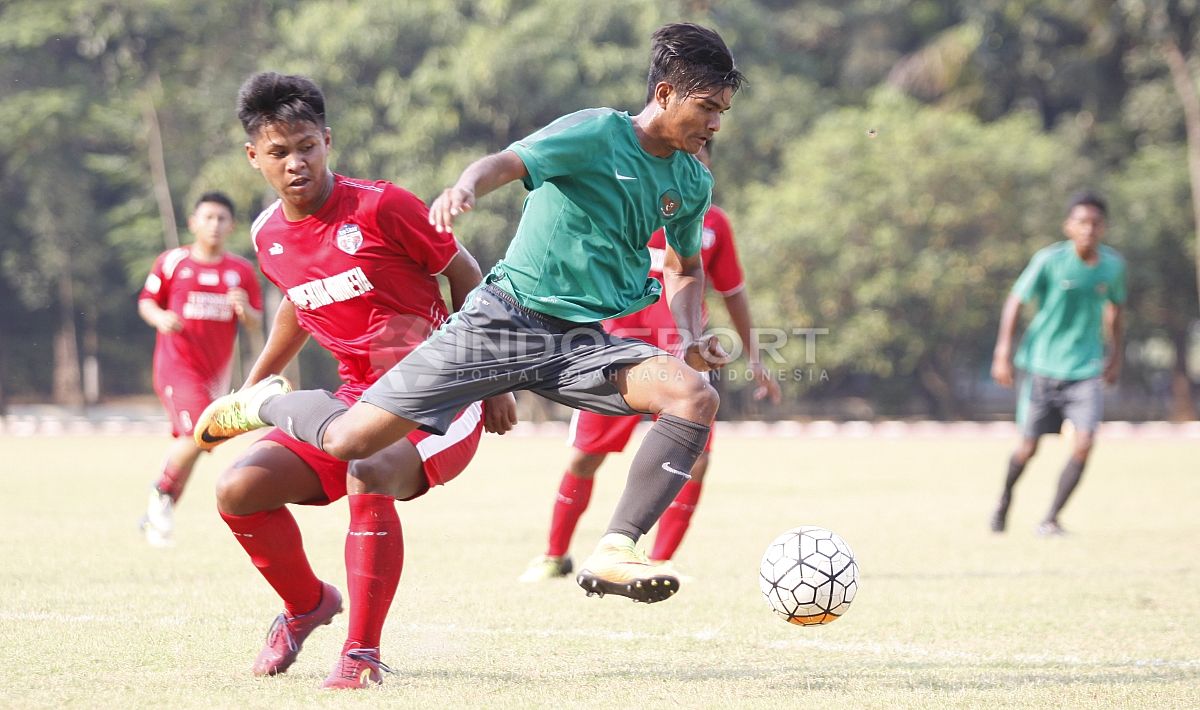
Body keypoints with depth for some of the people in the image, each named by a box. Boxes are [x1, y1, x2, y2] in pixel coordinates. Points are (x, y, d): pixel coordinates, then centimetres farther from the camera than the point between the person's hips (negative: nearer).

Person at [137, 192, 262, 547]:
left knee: (186, 445, 9)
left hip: (215, 371, 4)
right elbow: (146, 302, 7)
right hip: (177, 367, -4)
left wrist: (244, 310, -14)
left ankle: (154, 518, 24)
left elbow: (255, 323, 9)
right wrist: (160, 318, -15)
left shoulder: (242, 271, 6)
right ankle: (162, 491, 1)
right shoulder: (172, 262, -2)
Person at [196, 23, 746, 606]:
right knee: (348, 441, -11)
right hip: (503, 319, -5)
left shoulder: (692, 183, 8)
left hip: (582, 341, 5)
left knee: (696, 398, -23)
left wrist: (692, 337, 5)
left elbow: (686, 268, 25)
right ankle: (265, 404, 23)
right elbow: (506, 163, -25)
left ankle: (614, 554, -21)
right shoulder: (598, 133, -11)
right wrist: (464, 188, -49)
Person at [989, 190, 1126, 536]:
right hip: (1042, 364, -2)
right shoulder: (1049, 260, -13)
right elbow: (1015, 302, -5)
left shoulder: (1113, 264, -2)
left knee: (1085, 442, -16)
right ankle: (1005, 499, 36)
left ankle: (1050, 519, -3)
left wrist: (1116, 356, 17)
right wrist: (1003, 353, -11)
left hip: (1086, 371, 2)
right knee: (1028, 448, 5)